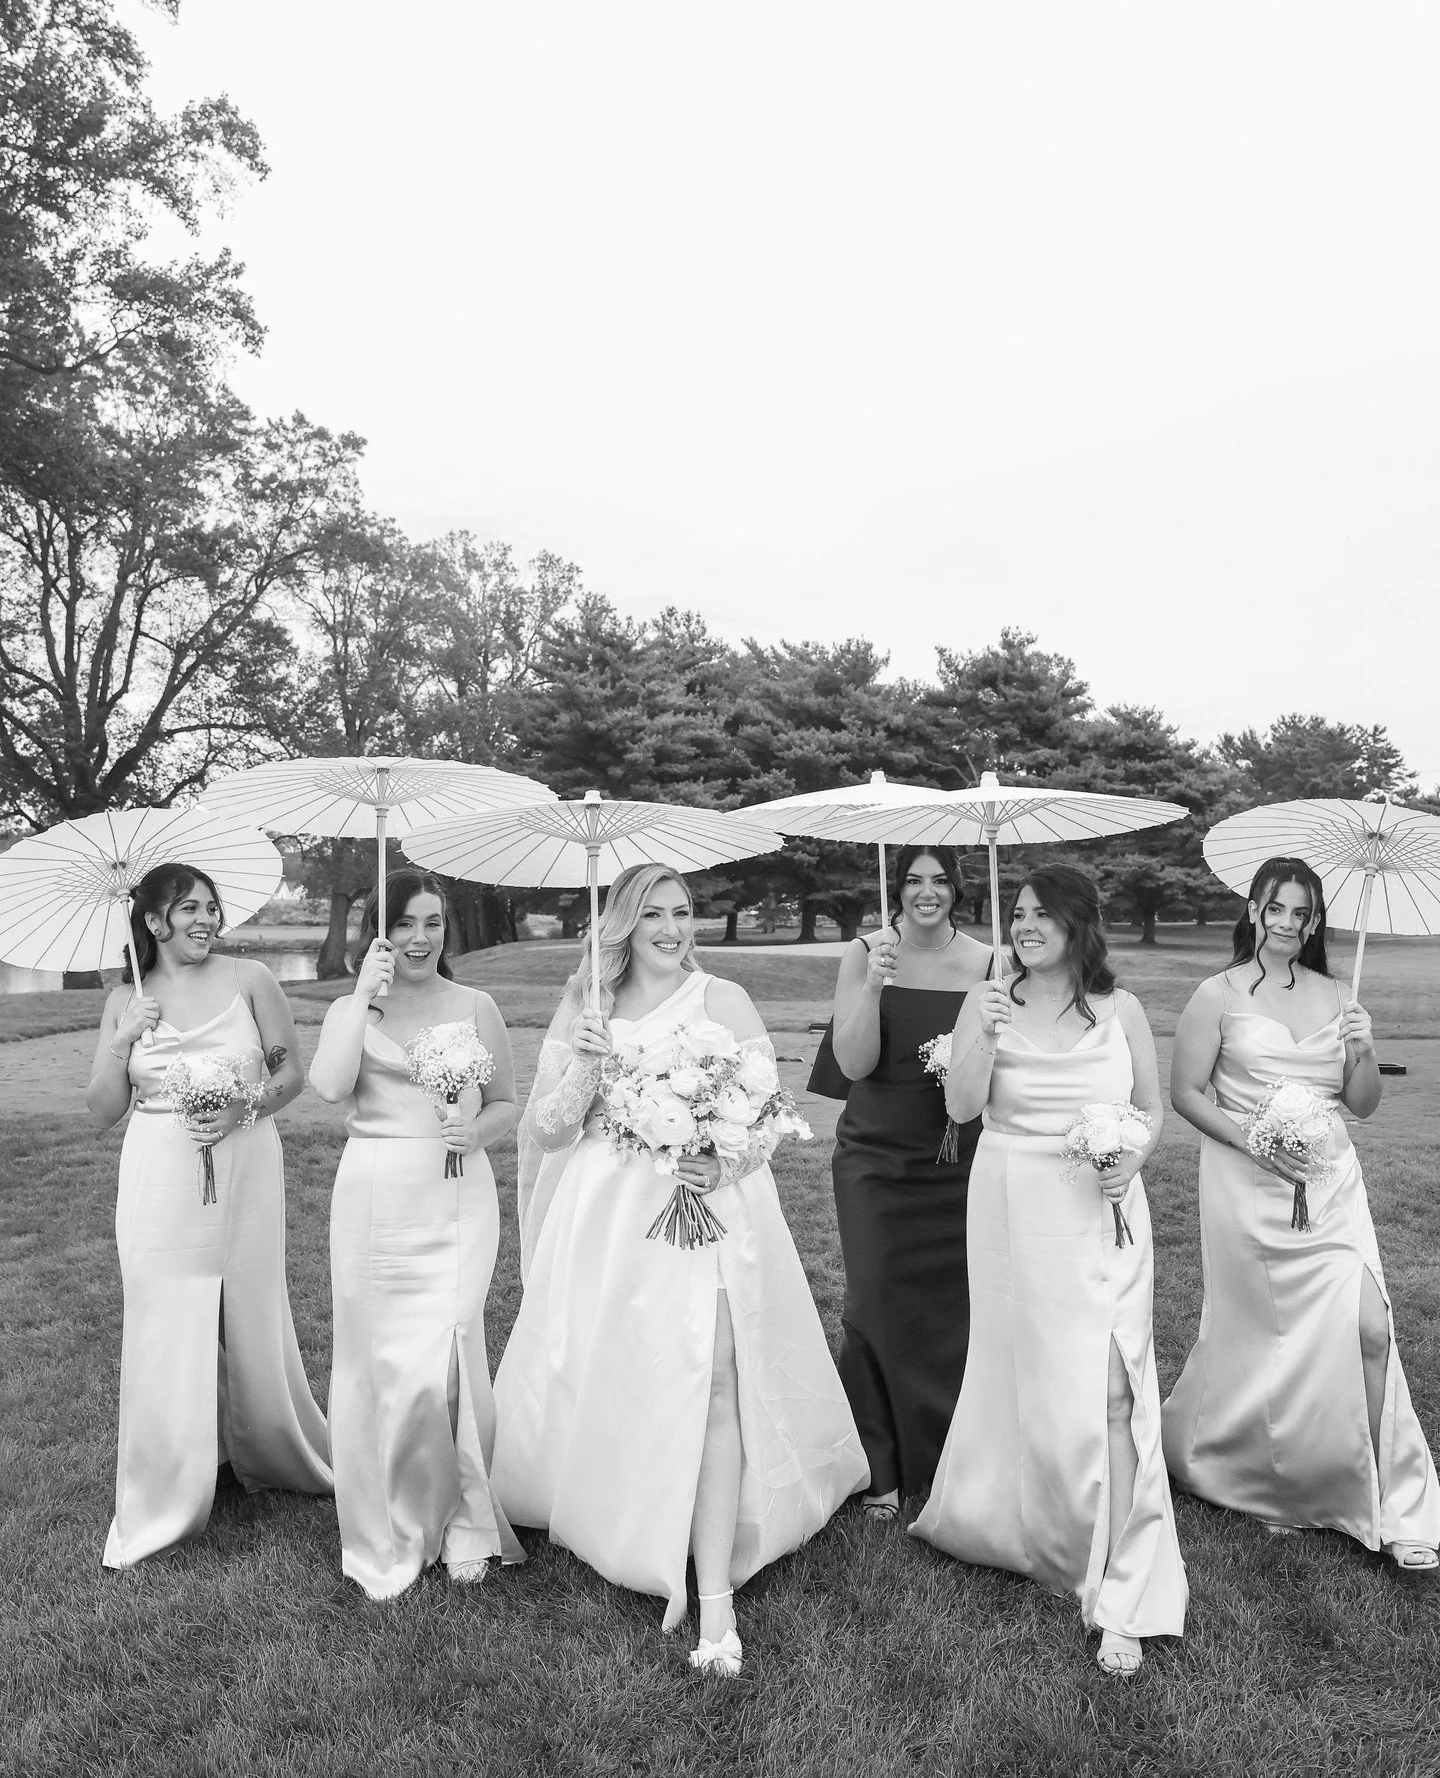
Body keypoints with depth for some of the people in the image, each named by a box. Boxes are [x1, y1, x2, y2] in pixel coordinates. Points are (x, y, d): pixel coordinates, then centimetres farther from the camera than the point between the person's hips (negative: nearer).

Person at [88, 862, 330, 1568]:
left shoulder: (250, 979, -2)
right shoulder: (126, 1000, 4)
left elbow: (292, 1073, 2)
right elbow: (102, 1111, 6)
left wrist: (245, 1108, -15)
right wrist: (121, 1044, -9)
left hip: (245, 1173, -1)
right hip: (160, 1182, 1)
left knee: (251, 1321, 10)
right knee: (166, 1330, 3)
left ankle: (265, 1452, 36)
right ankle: (161, 1502, 20)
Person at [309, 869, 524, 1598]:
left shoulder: (475, 1007, 5)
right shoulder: (349, 1009, 5)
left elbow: (507, 1104, 12)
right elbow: (330, 1086, -14)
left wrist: (477, 1130, -9)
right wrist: (366, 993, -14)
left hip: (455, 1201, -1)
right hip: (373, 1200, 1)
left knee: (443, 1362, -3)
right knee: (376, 1360, 8)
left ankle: (461, 1524, 21)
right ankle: (386, 1537, 28)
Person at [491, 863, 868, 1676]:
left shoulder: (724, 1000, 1)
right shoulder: (583, 1006, 7)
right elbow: (547, 1130, 4)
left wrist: (723, 1165, -20)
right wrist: (585, 1069, -14)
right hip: (603, 1220, 3)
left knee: (707, 1383, -12)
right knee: (589, 1386, 7)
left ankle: (715, 1598, -3)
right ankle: (599, 1521, 37)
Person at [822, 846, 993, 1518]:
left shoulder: (987, 963, 0)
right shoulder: (863, 955, -3)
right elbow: (854, 1064, -10)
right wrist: (873, 985, -23)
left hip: (960, 1163, 1)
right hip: (877, 1160, -1)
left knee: (955, 1308, 6)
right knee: (878, 1308, 1)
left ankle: (949, 1456, 28)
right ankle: (879, 1469, 18)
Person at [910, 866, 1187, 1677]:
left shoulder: (1120, 1009, 1)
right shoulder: (987, 1002, -2)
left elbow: (1155, 1111, 10)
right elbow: (961, 1107, -7)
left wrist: (1135, 1156, -10)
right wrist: (986, 1039, -22)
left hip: (1104, 1215, 0)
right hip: (1014, 1212, 0)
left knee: (1112, 1391, -4)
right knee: (1022, 1376, 13)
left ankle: (1121, 1593, 8)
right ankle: (1014, 1522, 41)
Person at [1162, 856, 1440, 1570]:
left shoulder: (1334, 998, 8)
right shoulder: (1219, 995, -4)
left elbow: (1362, 1106, 11)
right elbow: (1184, 1093, -4)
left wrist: (1364, 1054, -8)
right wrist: (1250, 1136, -16)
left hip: (1329, 1182, 4)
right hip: (1249, 1187, -3)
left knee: (1369, 1327, -7)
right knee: (1254, 1331, 7)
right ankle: (1189, 1448, 36)